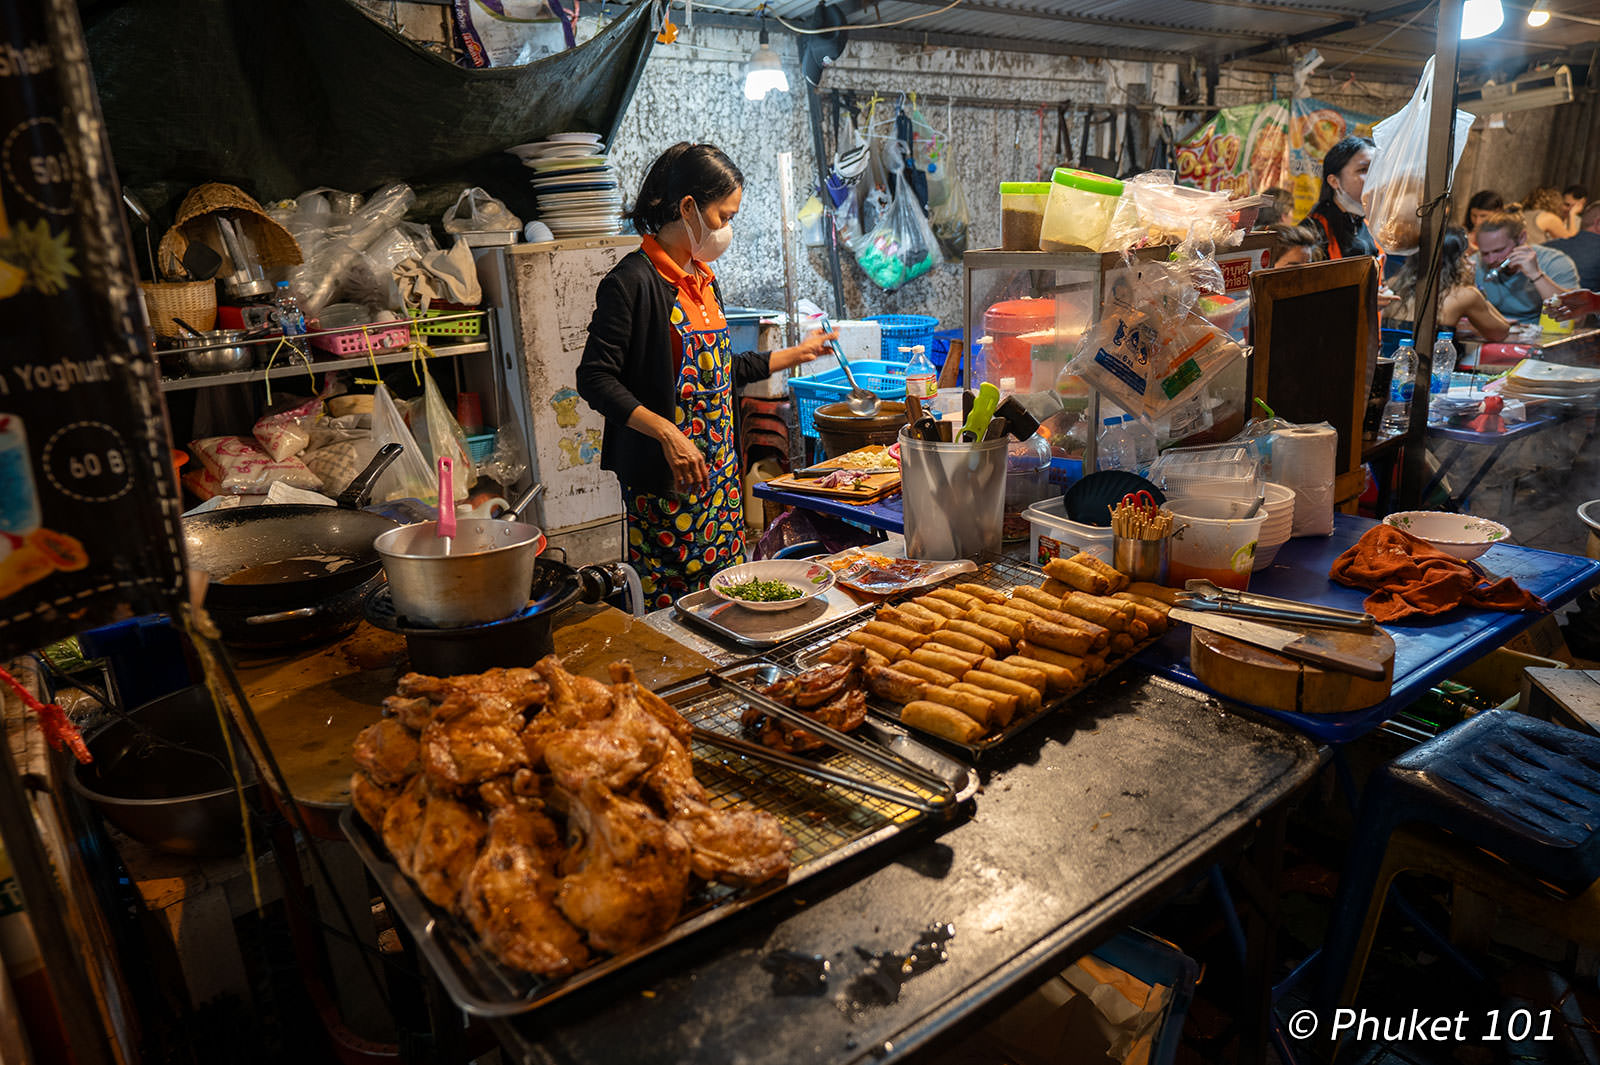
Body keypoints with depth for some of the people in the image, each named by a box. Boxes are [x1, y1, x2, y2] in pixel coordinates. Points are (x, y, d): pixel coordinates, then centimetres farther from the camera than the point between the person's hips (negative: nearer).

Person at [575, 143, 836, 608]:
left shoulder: (704, 280, 14)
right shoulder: (633, 281, -12)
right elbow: (595, 379, -15)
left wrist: (797, 354, 29)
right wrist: (667, 433, -23)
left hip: (719, 472, 8)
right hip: (663, 480, -8)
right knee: (669, 610, -4)